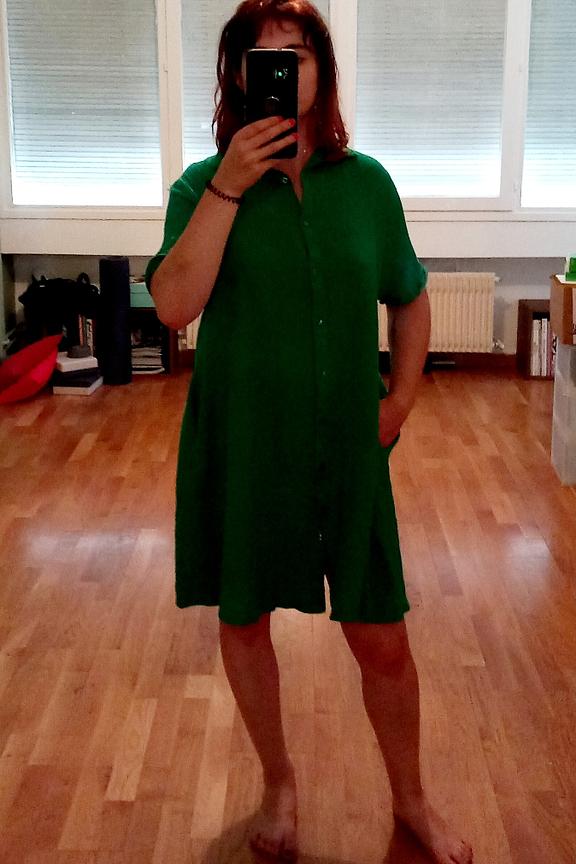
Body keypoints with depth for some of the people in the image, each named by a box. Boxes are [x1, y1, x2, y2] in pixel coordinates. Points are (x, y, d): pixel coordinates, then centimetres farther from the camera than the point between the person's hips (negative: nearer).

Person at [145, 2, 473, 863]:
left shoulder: (365, 181, 1)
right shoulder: (204, 185, -4)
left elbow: (411, 302, 12)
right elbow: (175, 305, -20)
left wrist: (400, 401, 3)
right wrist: (230, 187, -23)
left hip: (348, 449, 1)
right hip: (240, 449, 0)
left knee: (383, 640, 7)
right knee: (245, 621, 14)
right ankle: (279, 782, 40)